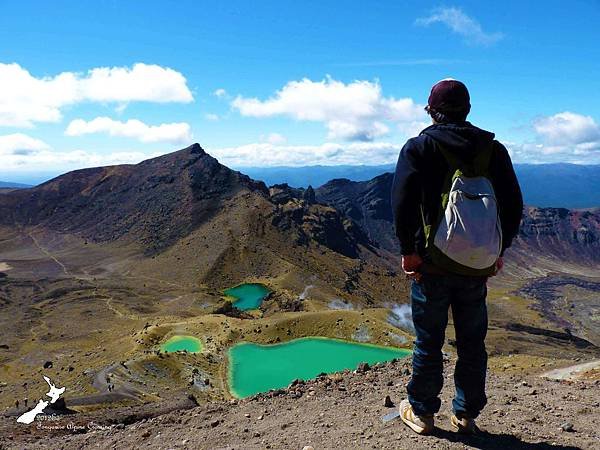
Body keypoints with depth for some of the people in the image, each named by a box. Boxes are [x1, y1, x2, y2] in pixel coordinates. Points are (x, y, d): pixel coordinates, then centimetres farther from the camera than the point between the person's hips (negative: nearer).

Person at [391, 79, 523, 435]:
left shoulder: (419, 147, -5)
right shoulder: (493, 149, 6)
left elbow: (402, 202, -14)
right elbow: (514, 205, 5)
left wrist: (408, 251, -7)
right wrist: (499, 250, 12)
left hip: (432, 263, -3)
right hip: (478, 266, 3)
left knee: (428, 342, 9)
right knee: (472, 343, 15)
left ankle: (421, 412, 23)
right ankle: (467, 415, 27)